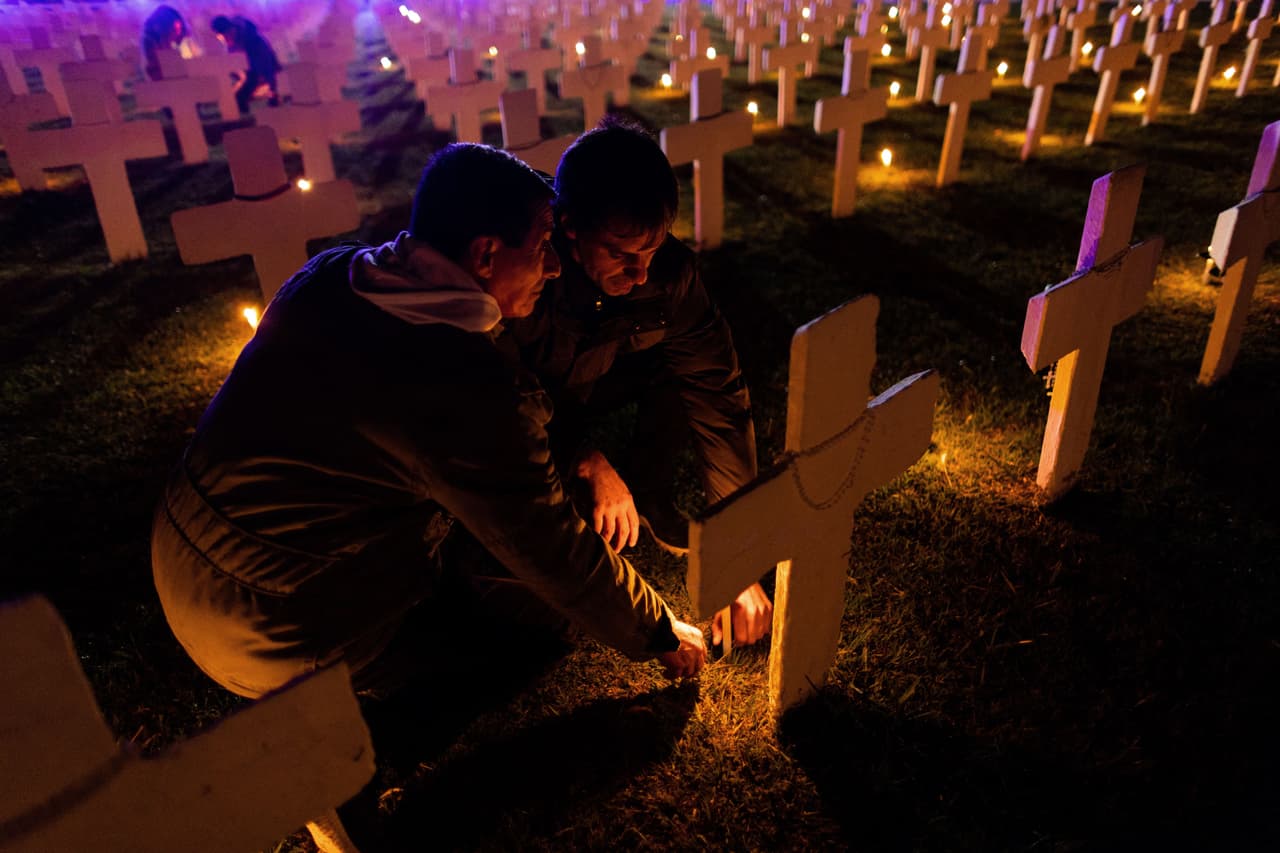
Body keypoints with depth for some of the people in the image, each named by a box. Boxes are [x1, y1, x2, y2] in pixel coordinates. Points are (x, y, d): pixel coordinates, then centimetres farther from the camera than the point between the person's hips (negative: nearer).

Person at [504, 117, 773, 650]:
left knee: (687, 365, -23)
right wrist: (589, 464, -41)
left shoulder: (670, 270, -27)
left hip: (594, 385, 3)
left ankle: (650, 503, -1)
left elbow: (718, 397, -26)